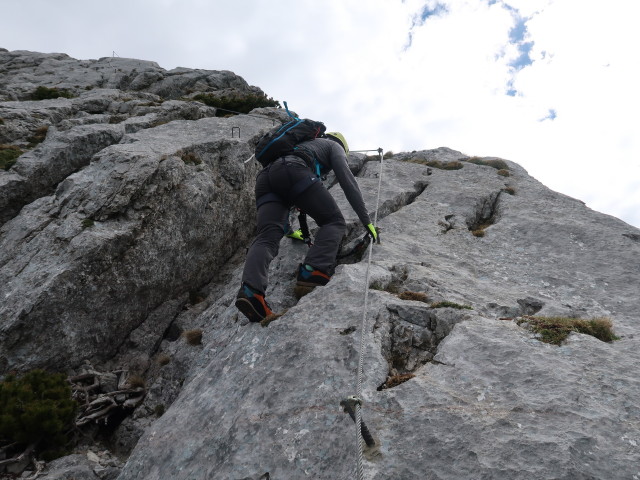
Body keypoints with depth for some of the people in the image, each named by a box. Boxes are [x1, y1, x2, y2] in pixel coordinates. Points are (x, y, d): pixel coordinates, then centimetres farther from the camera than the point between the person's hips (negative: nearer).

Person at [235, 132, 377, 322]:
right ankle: (314, 269, -21)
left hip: (265, 177, 6)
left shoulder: (303, 144, 45)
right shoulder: (334, 146, 27)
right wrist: (366, 220, 10)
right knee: (334, 222, 4)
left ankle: (251, 289, -37)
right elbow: (346, 178, 11)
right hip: (293, 171, -6)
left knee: (267, 236, -12)